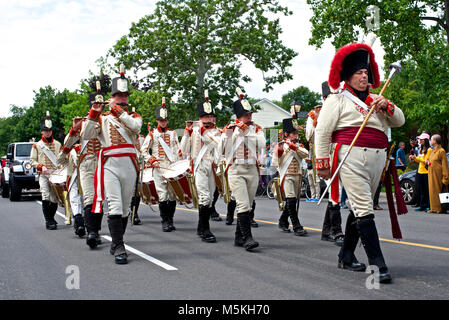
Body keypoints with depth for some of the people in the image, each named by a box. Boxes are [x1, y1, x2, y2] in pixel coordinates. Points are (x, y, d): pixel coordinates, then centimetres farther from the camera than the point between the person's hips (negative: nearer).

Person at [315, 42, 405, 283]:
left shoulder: (374, 99, 23)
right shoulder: (337, 99, 4)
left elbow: (399, 121, 20)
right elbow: (322, 131, -1)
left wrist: (387, 107, -1)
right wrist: (323, 163, -7)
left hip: (377, 158, 7)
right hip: (352, 157, -7)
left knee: (360, 207, 11)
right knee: (363, 209, -12)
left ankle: (346, 256, 22)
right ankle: (377, 265, -16)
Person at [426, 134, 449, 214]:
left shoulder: (441, 151, -10)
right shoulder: (432, 151, 16)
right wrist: (427, 162, 7)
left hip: (438, 174, -8)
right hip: (431, 174, 8)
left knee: (438, 190, -6)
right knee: (432, 190, 8)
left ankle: (439, 208, -2)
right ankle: (434, 208, 12)